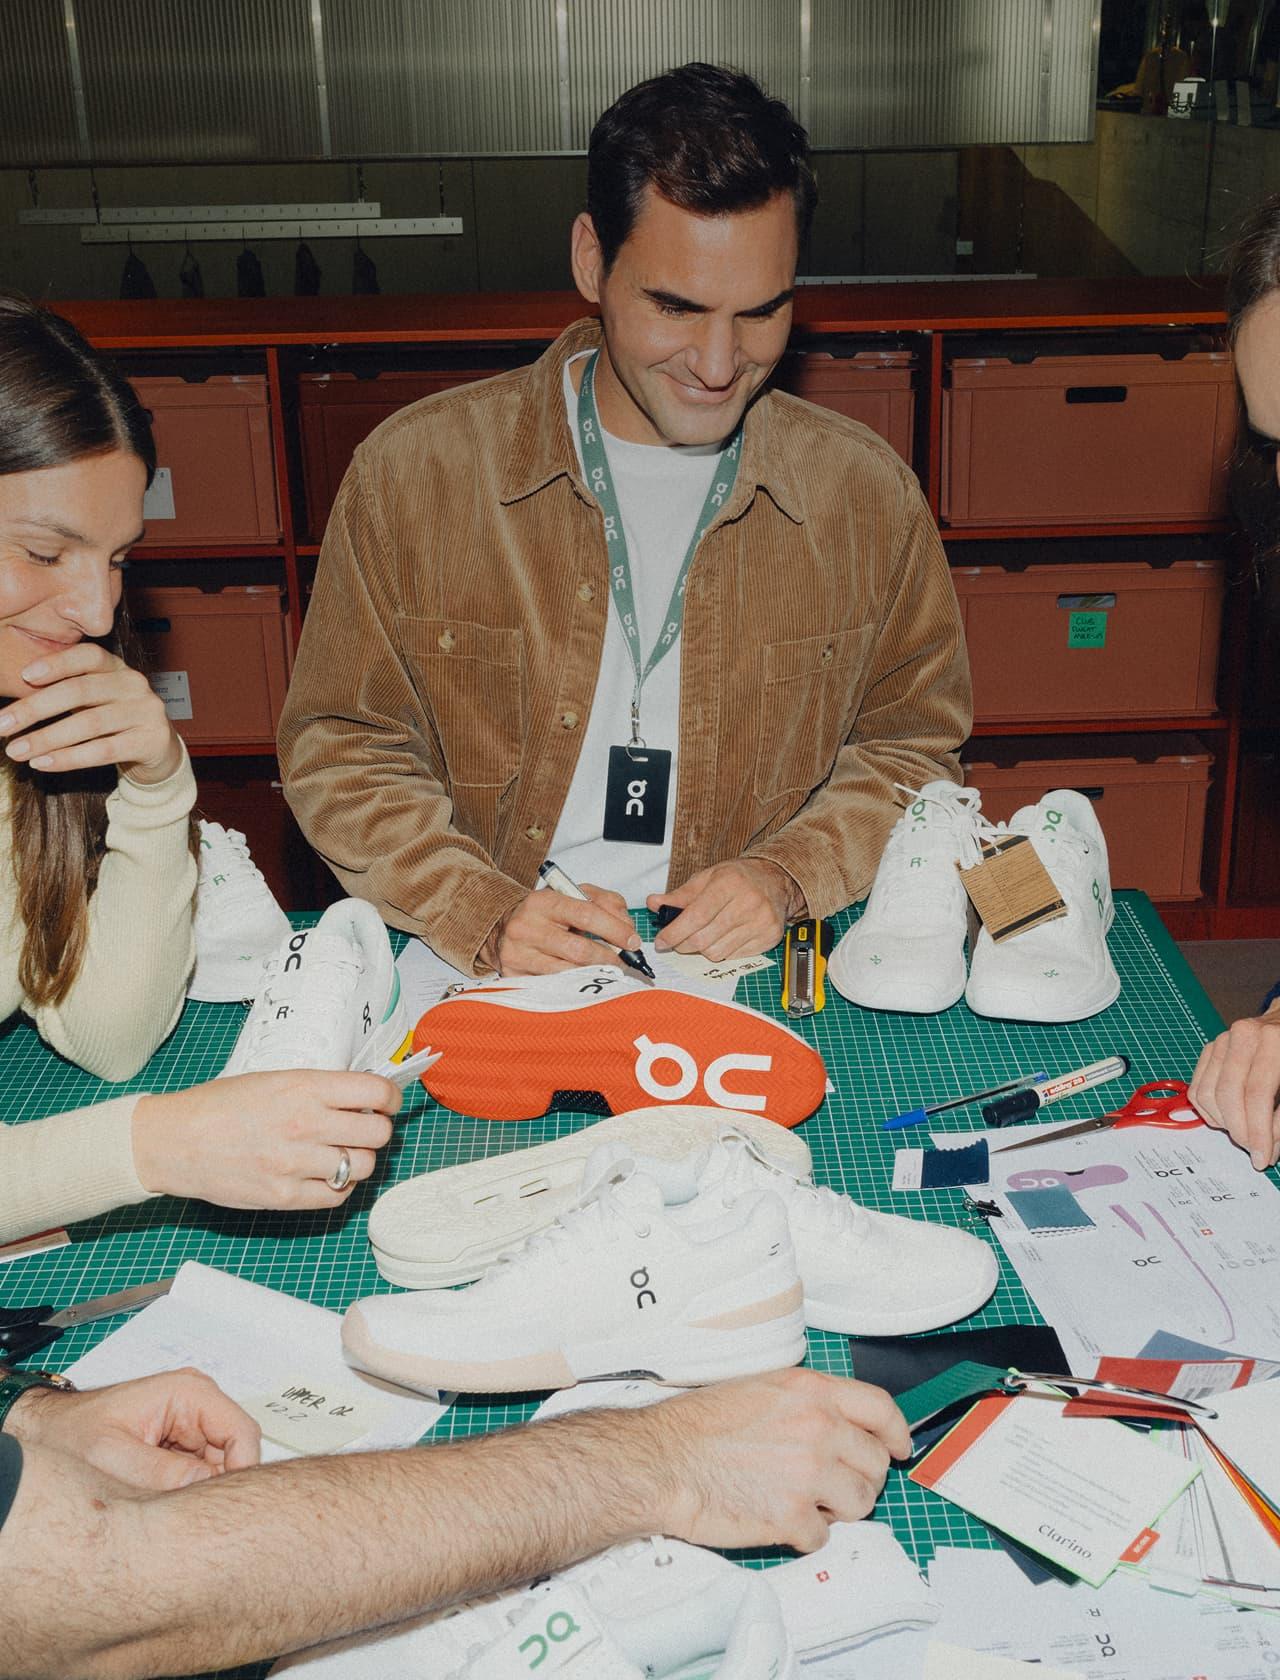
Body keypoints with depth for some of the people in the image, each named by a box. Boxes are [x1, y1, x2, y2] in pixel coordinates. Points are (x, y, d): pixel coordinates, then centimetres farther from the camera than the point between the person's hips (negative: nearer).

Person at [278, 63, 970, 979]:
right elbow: (340, 750, 1)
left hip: (759, 980, 2)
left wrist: (788, 877, -8)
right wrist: (483, 913, -14)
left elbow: (912, 750, 10)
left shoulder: (872, 497, 1)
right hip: (483, 994, -1)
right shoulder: (411, 472, -4)